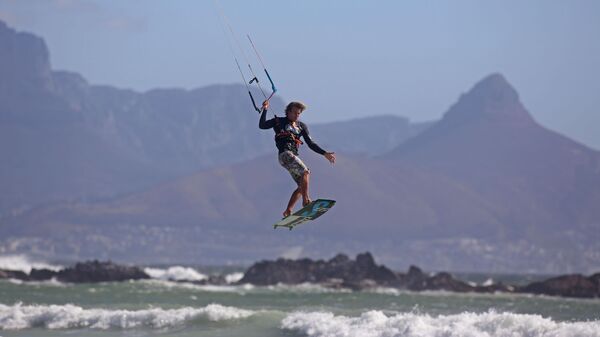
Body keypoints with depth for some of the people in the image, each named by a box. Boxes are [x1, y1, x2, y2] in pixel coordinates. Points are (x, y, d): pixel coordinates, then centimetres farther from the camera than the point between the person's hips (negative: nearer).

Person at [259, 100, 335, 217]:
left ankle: (288, 211, 4)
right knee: (305, 172, -24)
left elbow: (311, 144, 21)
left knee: (302, 186, 2)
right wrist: (265, 110, -10)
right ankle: (306, 200, -29)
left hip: (293, 156, 7)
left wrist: (325, 153, 13)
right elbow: (262, 125, 0)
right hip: (285, 154, -7)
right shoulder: (279, 122, 10)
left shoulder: (301, 126, 23)